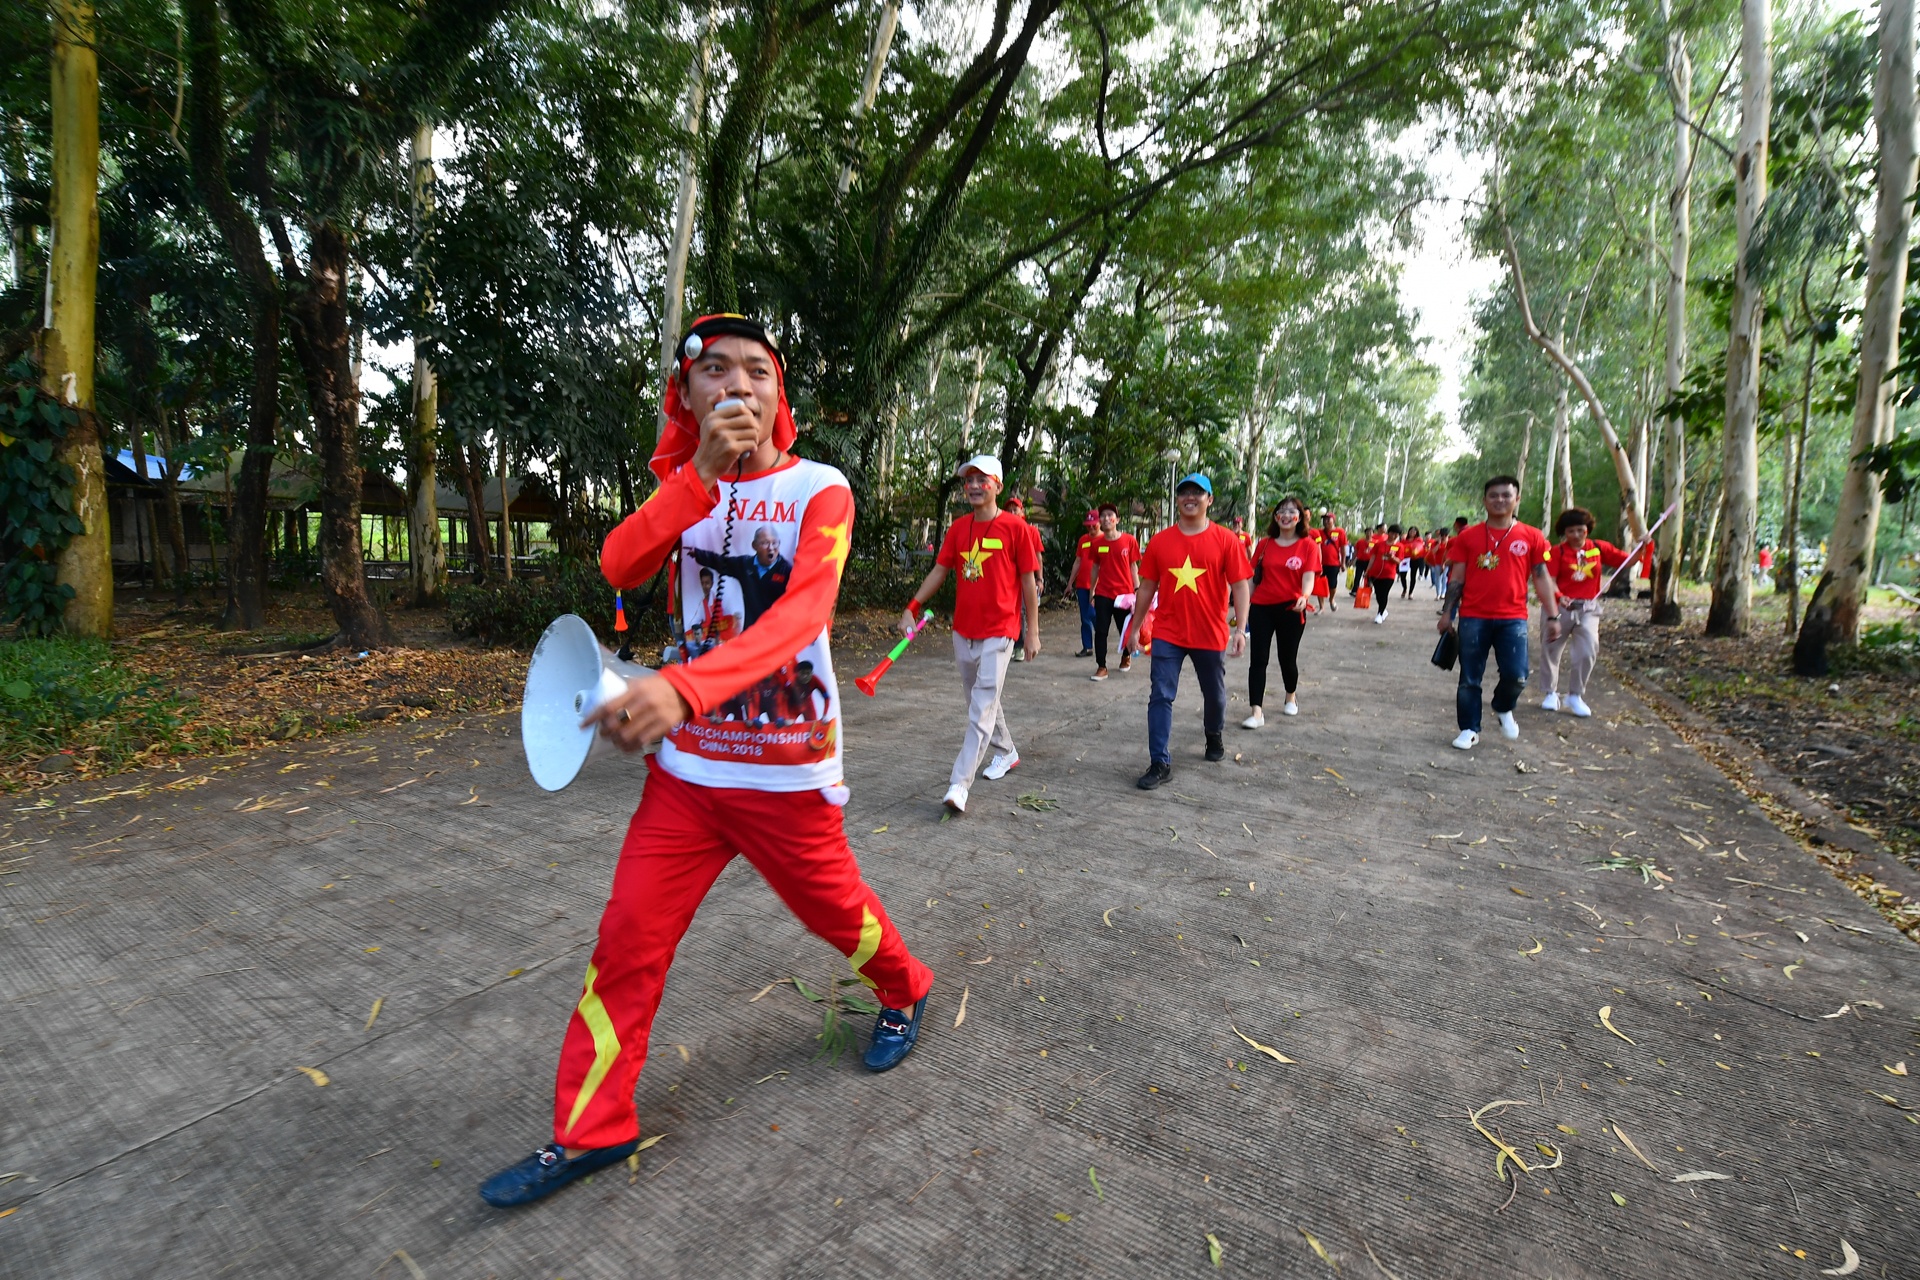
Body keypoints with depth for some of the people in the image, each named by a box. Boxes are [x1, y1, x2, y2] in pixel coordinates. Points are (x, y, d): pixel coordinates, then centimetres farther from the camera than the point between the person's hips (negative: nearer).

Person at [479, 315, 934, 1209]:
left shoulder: (820, 489, -10)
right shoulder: (686, 483, 6)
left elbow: (803, 611, -28)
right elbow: (620, 566, -13)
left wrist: (684, 688, -43)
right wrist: (701, 474, -26)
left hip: (787, 770, -4)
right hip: (687, 765, 4)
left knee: (838, 912, 13)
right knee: (628, 938, 4)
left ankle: (905, 991, 45)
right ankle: (590, 1130, 23)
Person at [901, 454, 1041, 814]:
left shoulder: (1015, 526, -6)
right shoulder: (958, 527, 8)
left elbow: (1029, 581, -4)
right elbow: (940, 570, 9)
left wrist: (1033, 631, -4)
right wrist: (912, 607, -2)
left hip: (998, 632, -6)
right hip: (963, 631, 6)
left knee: (982, 707, -10)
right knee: (981, 700, 19)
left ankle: (959, 785, -11)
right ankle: (1006, 753, 40)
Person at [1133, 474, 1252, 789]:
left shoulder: (1226, 540, -4)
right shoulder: (1160, 541, 1)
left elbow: (1240, 586, -5)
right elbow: (1147, 586, 7)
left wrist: (1241, 628, -14)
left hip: (1211, 635, 0)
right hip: (1167, 634, 1)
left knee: (1214, 694, 17)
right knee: (1161, 697, -5)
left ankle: (1214, 735, 47)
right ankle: (1160, 763, 2)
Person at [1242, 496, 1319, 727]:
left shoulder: (1308, 545, -2)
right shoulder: (1264, 544, 5)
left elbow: (1309, 576, -12)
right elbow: (1253, 577, 9)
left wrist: (1304, 597, -32)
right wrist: (1244, 605, 8)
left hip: (1291, 609, -1)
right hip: (1261, 607, 2)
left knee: (1288, 658, 11)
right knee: (1258, 660, -4)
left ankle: (1290, 699, 39)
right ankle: (1257, 713, -3)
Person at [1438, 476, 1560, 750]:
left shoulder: (1532, 537, 5)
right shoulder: (1468, 537, 4)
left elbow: (1542, 578, 6)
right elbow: (1456, 578, 5)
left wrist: (1552, 617, 1)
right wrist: (1447, 613, 2)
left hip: (1513, 619, 0)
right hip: (1473, 618, 0)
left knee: (1516, 676, -7)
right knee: (1469, 679, 5)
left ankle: (1503, 709, 26)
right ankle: (1469, 730, 18)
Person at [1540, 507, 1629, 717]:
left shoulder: (1599, 548, 5)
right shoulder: (1557, 551, -5)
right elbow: (1550, 580, -12)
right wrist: (1559, 597, -28)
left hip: (1588, 609, 2)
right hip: (1561, 607, -2)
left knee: (1587, 652, -7)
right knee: (1552, 650, 7)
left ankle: (1575, 696, 10)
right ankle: (1551, 693, 25)